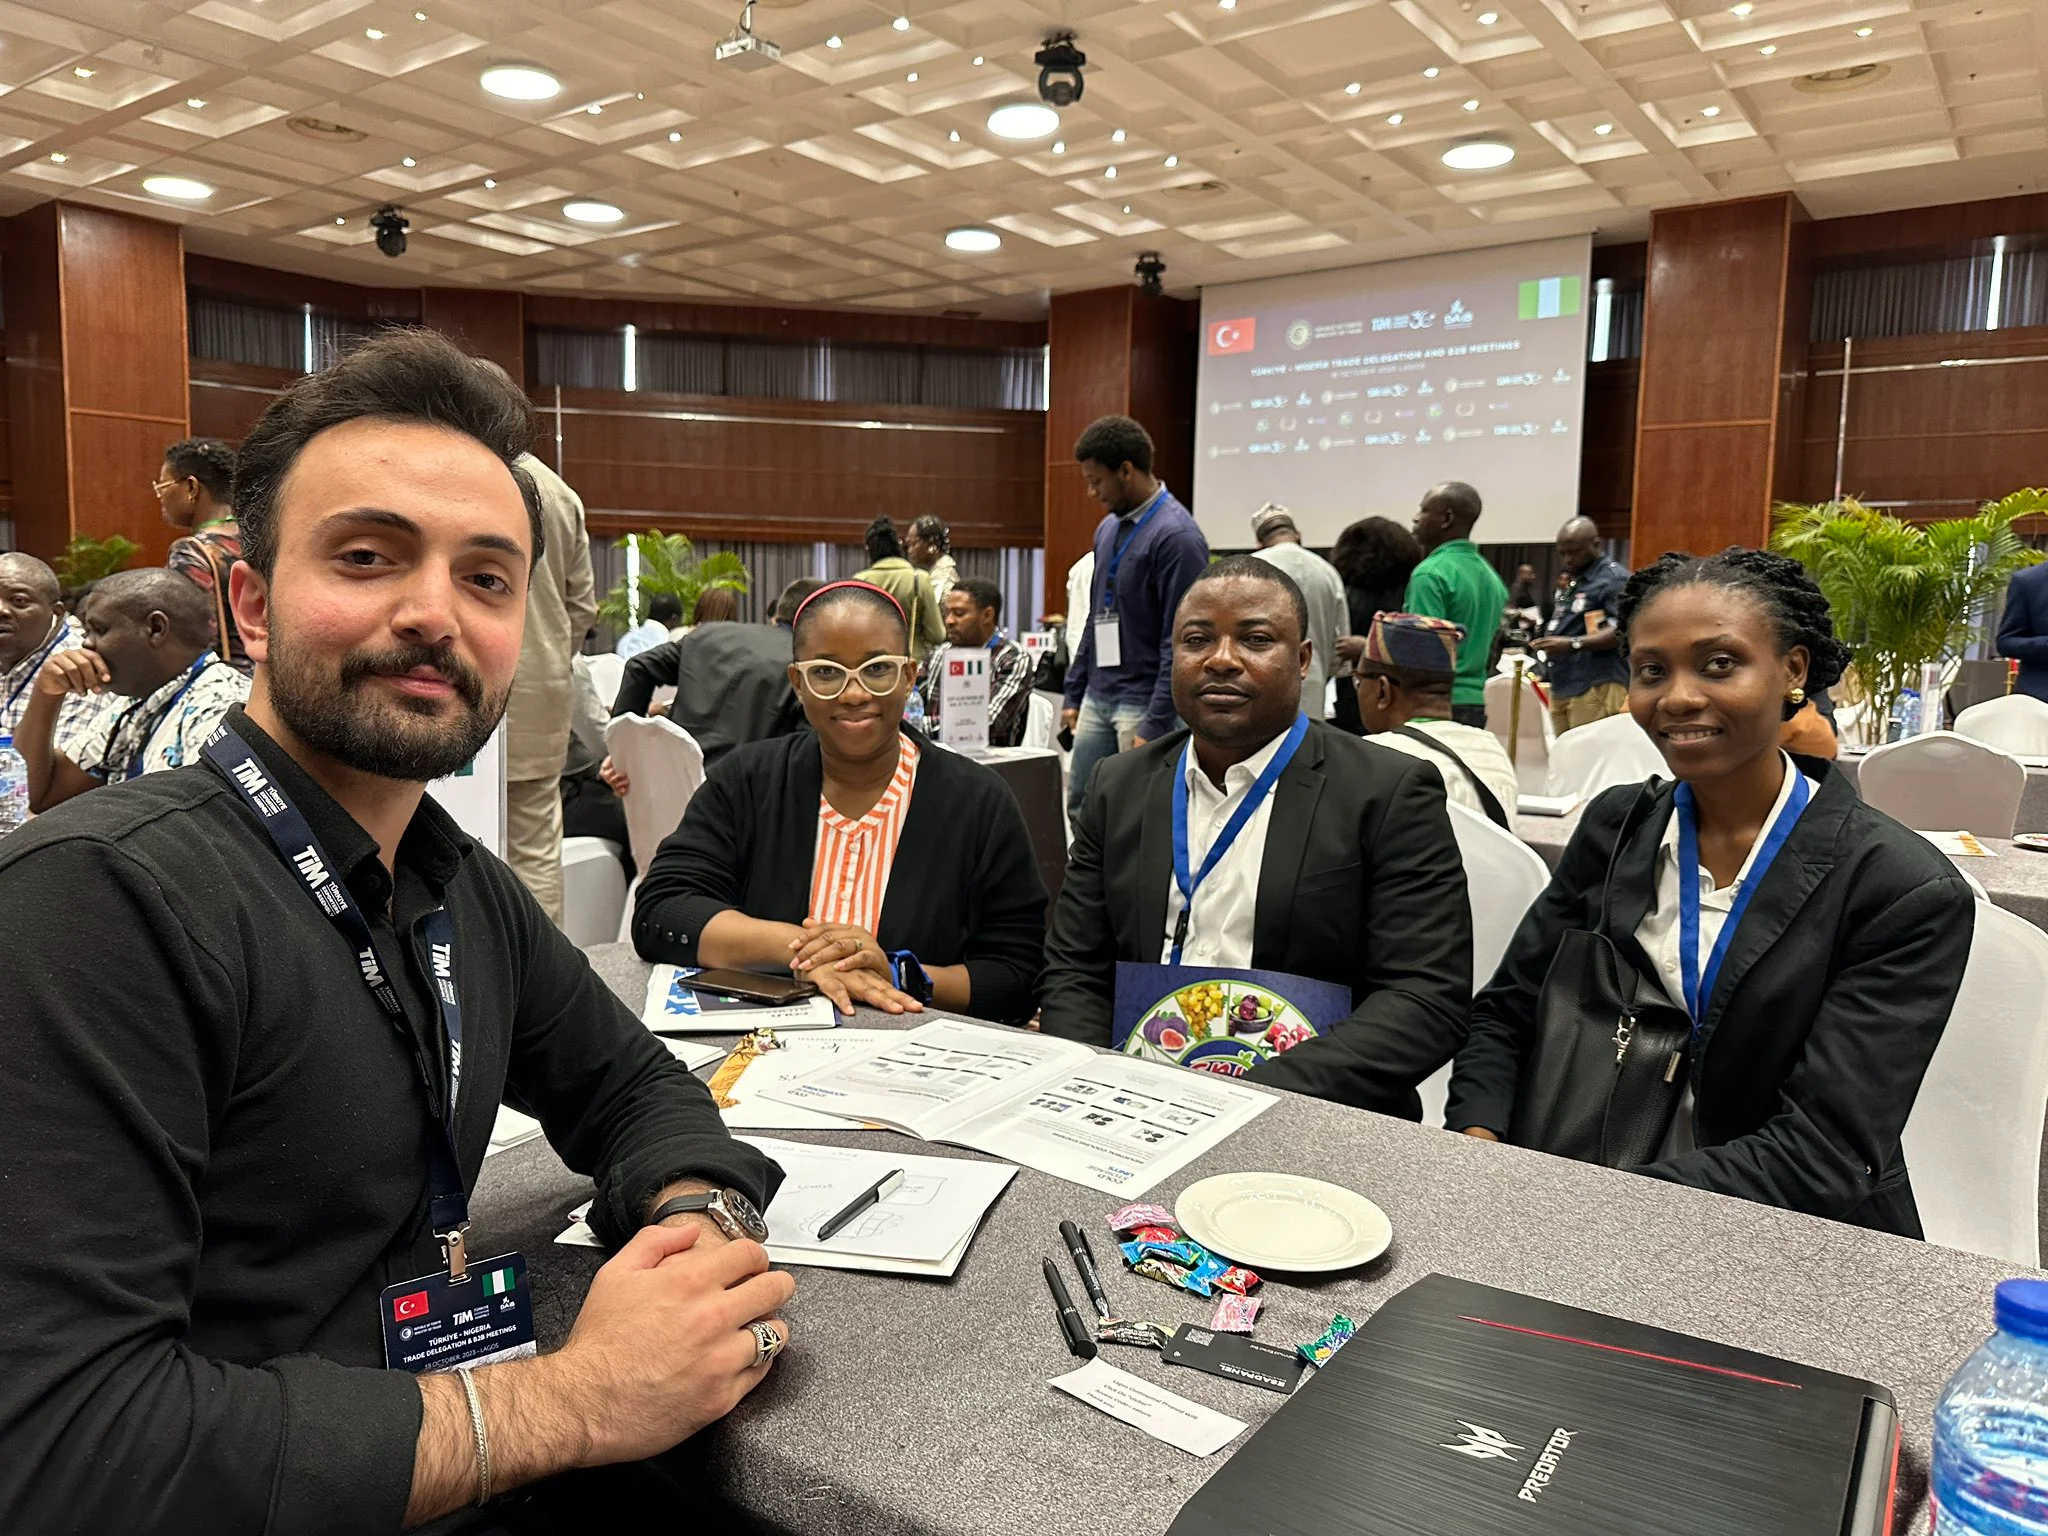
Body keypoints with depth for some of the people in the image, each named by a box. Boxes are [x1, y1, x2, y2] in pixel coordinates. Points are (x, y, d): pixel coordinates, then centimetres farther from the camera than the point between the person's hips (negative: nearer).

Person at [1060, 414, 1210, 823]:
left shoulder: (1176, 536, -14)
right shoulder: (1108, 528, 11)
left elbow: (1180, 642, -17)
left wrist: (1156, 726, -18)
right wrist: (1074, 694, 16)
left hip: (1143, 703, -8)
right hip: (1098, 699, 8)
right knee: (1081, 809, 11)